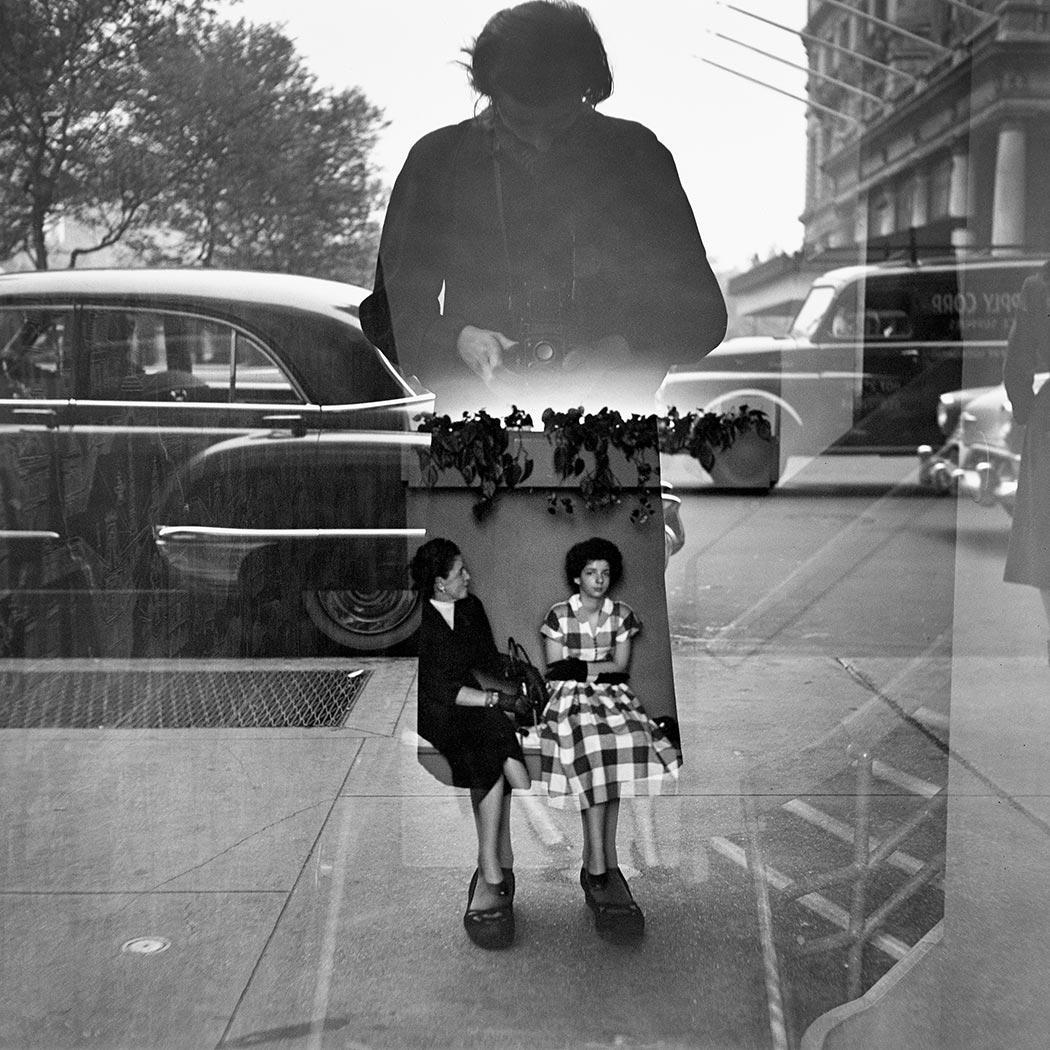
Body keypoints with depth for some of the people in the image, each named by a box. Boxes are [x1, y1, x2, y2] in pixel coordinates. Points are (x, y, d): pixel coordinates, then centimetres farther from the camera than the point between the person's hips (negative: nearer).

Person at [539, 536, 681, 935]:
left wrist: (580, 666, -6)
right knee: (593, 752, -31)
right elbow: (555, 672, 0)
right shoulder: (559, 615, 3)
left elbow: (621, 668, 6)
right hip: (570, 697, -3)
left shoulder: (622, 615, 12)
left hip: (611, 695, 3)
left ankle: (596, 866, -21)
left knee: (619, 752, -27)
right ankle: (602, 868, -33)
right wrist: (602, 668, -4)